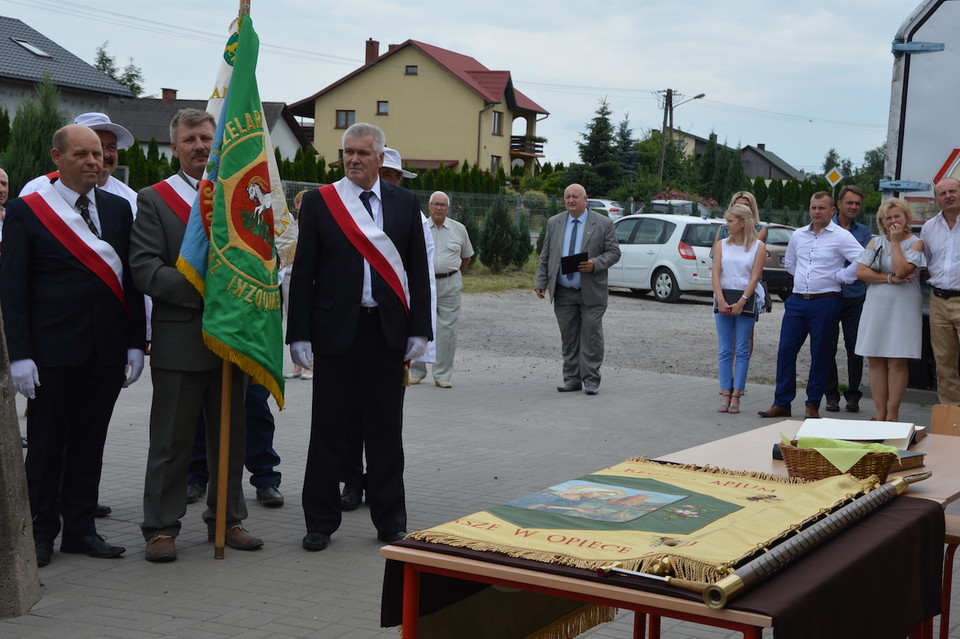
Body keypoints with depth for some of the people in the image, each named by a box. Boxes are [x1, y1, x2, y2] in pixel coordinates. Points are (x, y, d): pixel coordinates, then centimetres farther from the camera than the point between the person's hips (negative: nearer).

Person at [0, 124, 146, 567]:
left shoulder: (118, 209, 10)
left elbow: (131, 279, 10)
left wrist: (135, 343, 5)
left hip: (107, 350, 4)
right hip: (53, 349, -3)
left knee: (90, 443, 10)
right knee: (46, 446, 4)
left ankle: (80, 528, 20)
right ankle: (40, 533, 15)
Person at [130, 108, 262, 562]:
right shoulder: (154, 200, 0)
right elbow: (145, 269, -10)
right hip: (180, 340, -3)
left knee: (230, 437, 12)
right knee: (171, 440, 3)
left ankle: (227, 519, 24)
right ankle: (161, 527, 12)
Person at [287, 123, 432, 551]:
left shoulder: (404, 203, 7)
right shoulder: (319, 202, 2)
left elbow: (418, 270, 7)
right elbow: (303, 272, 0)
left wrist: (419, 329, 0)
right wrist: (299, 334, -6)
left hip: (388, 329, 1)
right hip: (336, 329, -1)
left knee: (385, 429, 8)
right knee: (328, 428, 5)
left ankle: (390, 521, 19)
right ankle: (320, 522, 16)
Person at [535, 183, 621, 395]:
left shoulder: (603, 224, 0)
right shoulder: (554, 223, 10)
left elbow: (613, 252, -1)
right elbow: (545, 256, 12)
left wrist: (595, 264, -19)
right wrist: (541, 283, 5)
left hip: (591, 293, -3)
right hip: (563, 293, 3)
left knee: (591, 338, -1)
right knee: (568, 338, 7)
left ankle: (591, 381, 5)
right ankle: (572, 378, 15)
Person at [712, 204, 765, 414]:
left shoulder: (758, 247, 0)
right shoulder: (722, 245, 8)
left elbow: (755, 277, -7)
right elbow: (716, 274, 0)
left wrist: (741, 302, -16)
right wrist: (721, 300, -13)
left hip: (747, 300, -3)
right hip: (723, 298, 3)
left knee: (742, 351, -1)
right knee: (724, 350, 2)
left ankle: (736, 396, 1)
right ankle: (726, 395, 4)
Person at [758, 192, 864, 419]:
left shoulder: (841, 236, -5)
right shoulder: (798, 235, 11)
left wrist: (840, 276, -9)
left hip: (825, 303, -5)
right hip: (797, 300, 5)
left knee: (820, 355, 2)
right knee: (785, 351, 1)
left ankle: (813, 405, 11)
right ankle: (782, 404, 7)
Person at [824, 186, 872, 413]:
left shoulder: (864, 232, 11)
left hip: (855, 295, 1)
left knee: (855, 347, 2)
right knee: (828, 346, 2)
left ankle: (853, 395, 11)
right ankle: (831, 394, 12)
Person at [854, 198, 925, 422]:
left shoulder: (915, 243, 1)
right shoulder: (875, 242, 13)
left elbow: (901, 270, -16)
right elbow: (861, 271, 0)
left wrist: (895, 242, -7)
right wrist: (889, 278, -9)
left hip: (903, 307, -4)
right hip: (876, 307, 4)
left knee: (897, 361, -5)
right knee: (876, 361, 2)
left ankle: (892, 414, 1)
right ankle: (880, 413, 8)